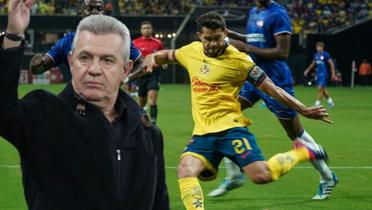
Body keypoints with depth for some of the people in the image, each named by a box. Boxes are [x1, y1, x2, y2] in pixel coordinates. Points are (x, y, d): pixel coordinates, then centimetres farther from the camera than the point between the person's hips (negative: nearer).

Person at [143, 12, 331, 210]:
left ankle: (302, 153, 9)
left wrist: (304, 110, -10)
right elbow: (168, 56, 32)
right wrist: (152, 58, 9)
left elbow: (272, 89, -4)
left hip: (230, 128, -4)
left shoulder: (238, 60, -7)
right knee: (185, 170, -23)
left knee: (261, 176, -17)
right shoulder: (191, 51, 9)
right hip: (202, 132, 5)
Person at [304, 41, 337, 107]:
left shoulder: (326, 54, -11)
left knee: (320, 88, -11)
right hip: (318, 74, 7)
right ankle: (330, 101, 28)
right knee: (323, 89, 13)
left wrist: (333, 74, -9)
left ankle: (317, 103, -9)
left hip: (324, 74, -7)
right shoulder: (316, 55, 8)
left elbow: (331, 64, -7)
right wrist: (307, 70, 21)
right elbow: (313, 63, 24)